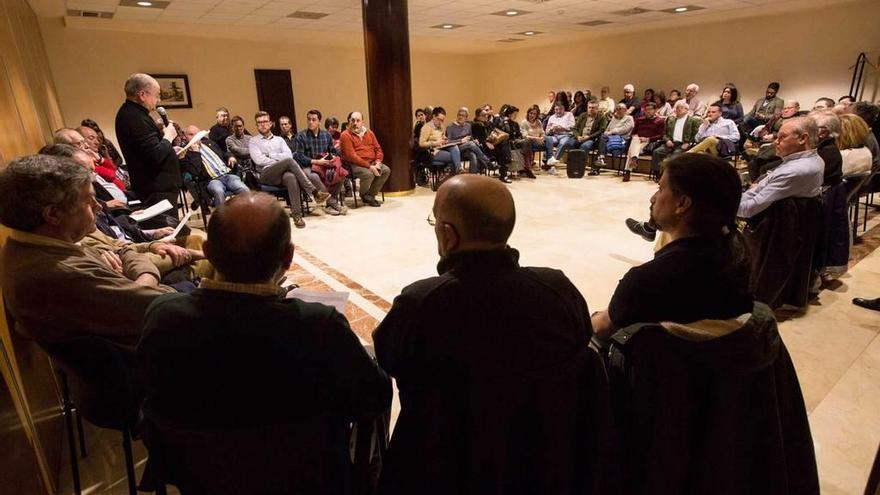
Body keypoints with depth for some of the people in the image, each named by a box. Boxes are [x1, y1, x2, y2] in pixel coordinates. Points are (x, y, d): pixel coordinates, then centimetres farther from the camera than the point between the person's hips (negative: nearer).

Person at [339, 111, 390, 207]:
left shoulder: (369, 132, 14)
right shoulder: (345, 135, -5)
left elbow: (378, 148, 16)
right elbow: (351, 156, -15)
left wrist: (378, 163, -5)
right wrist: (369, 166, -21)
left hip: (372, 163, 6)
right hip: (355, 165, -6)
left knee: (386, 170, -16)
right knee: (368, 174, -33)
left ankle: (370, 195, -4)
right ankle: (364, 195, -1)